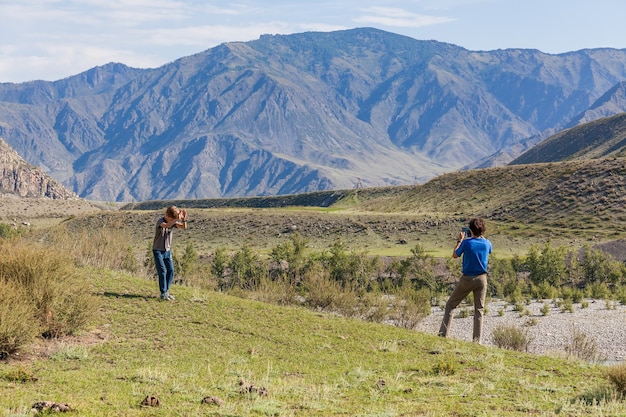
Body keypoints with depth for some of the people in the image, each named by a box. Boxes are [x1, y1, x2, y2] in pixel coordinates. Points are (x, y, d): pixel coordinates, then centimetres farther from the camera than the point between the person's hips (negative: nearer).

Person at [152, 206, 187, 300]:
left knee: (170, 270, 1)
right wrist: (177, 219, -49)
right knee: (162, 271, -10)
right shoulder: (160, 221, -19)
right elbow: (166, 225, -42)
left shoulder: (173, 222, 0)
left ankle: (166, 291, 13)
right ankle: (163, 294, -6)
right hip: (158, 250, -6)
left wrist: (184, 219, -30)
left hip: (167, 251, 6)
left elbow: (184, 227, -12)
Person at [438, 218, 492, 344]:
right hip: (482, 278, 3)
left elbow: (455, 255, 1)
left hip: (467, 278, -3)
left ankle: (443, 334, 2)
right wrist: (481, 236, 22)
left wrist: (460, 240, 10)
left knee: (450, 305, 10)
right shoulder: (487, 243, -4)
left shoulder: (467, 242, -14)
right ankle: (477, 340, 1)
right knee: (479, 310, 7)